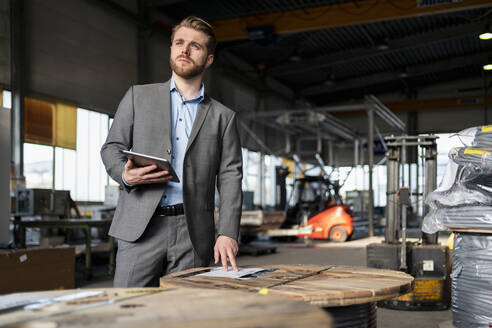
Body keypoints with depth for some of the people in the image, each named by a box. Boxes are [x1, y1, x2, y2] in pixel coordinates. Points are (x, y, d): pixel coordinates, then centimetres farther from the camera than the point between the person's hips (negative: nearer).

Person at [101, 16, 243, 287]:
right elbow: (111, 148, 12)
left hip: (193, 233, 1)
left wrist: (228, 233, -7)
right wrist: (125, 174, -12)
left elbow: (230, 176, 5)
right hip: (141, 227, 0)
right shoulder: (139, 96, 14)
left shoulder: (222, 117, 13)